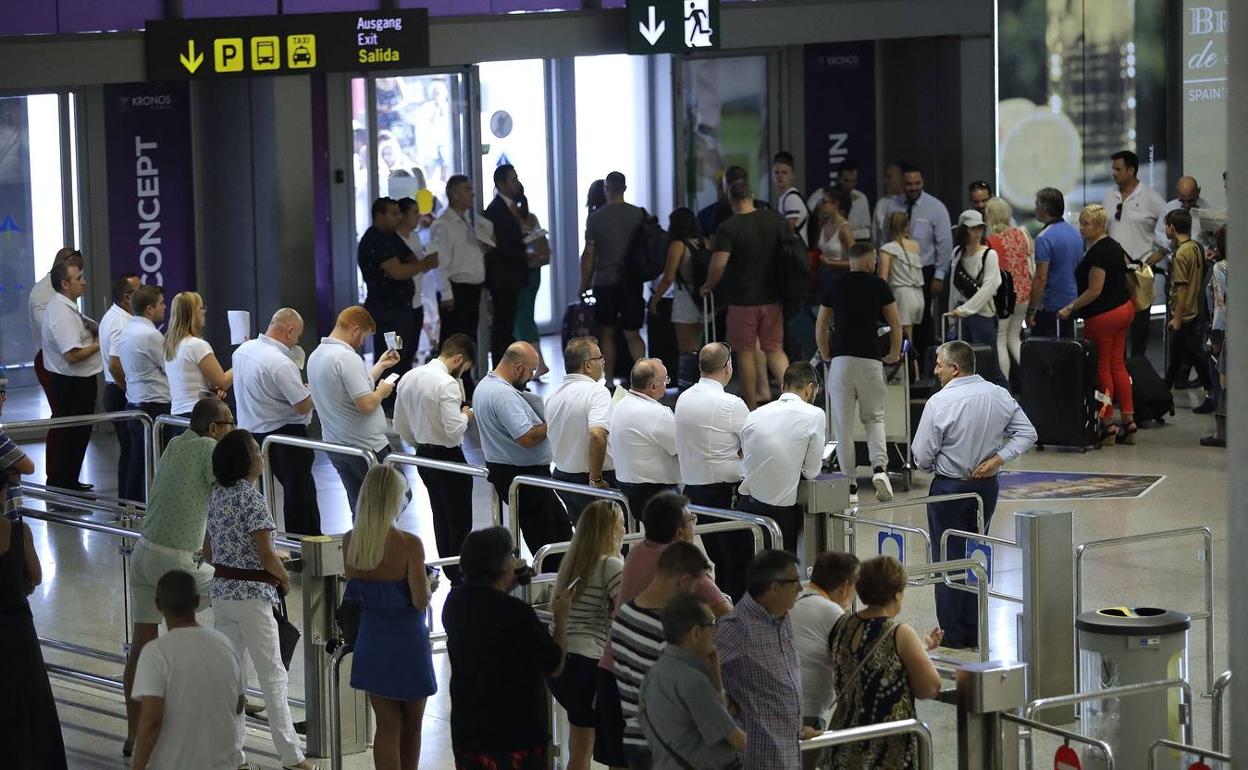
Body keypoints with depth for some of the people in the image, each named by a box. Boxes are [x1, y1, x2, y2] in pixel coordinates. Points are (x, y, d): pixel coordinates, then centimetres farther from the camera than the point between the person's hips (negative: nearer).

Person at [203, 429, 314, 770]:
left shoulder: (218, 496, 7)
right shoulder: (252, 499, -17)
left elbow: (208, 553, 13)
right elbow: (267, 556, -20)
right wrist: (285, 578, -3)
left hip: (222, 593, 7)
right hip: (252, 596, -7)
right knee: (273, 677, 1)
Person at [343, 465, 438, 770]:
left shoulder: (350, 541, -5)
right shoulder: (409, 545, -20)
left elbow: (354, 593, 6)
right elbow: (420, 602, -18)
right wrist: (430, 585, 2)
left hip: (371, 640, 4)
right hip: (407, 639, -4)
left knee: (387, 725, 11)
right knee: (412, 725, 15)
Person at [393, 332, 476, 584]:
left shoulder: (408, 378, 4)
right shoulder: (447, 384, -22)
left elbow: (400, 426, 12)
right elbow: (455, 430, -27)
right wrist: (466, 415, -7)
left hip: (423, 456, 8)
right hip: (449, 457, -8)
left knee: (441, 518, 20)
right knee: (459, 524, 3)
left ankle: (449, 572, 28)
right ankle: (462, 579, 8)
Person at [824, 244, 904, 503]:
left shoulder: (835, 287, 10)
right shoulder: (878, 285, 5)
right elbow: (895, 323, 7)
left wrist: (825, 355, 30)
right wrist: (894, 353, 23)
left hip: (841, 359, 0)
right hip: (870, 359, 0)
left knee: (843, 425, 5)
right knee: (874, 418, 13)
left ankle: (849, 485, 5)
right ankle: (879, 467, -11)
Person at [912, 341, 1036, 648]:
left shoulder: (940, 402, -18)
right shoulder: (999, 396, -3)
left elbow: (922, 456, -14)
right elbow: (1027, 434, 0)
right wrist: (997, 459, -5)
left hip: (949, 488, -5)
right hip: (987, 485, 5)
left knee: (948, 560, 5)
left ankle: (952, 636, 8)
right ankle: (975, 632, 19)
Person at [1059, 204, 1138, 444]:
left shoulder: (1097, 252, -19)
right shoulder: (1113, 245, 11)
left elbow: (1094, 291, -21)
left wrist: (1070, 308, -16)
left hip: (1103, 316, -9)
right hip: (1124, 308, 9)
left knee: (1102, 368, 0)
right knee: (1118, 365, 12)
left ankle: (1107, 426, 4)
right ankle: (1129, 423, 11)